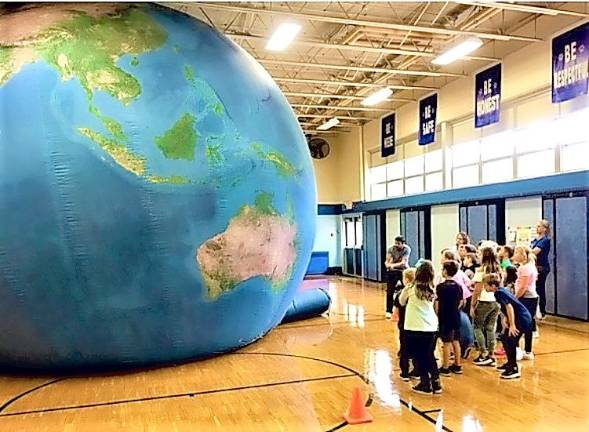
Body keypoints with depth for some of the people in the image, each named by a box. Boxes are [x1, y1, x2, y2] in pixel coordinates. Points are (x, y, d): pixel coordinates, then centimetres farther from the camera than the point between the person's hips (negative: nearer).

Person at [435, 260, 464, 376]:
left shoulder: (440, 287, -15)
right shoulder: (458, 286, 3)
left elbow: (437, 304, -14)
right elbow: (461, 303, 9)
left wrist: (437, 316, -2)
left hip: (445, 319, -6)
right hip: (456, 318, 6)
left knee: (446, 343, 0)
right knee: (456, 342, 14)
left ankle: (445, 368, 8)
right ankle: (457, 366, 23)